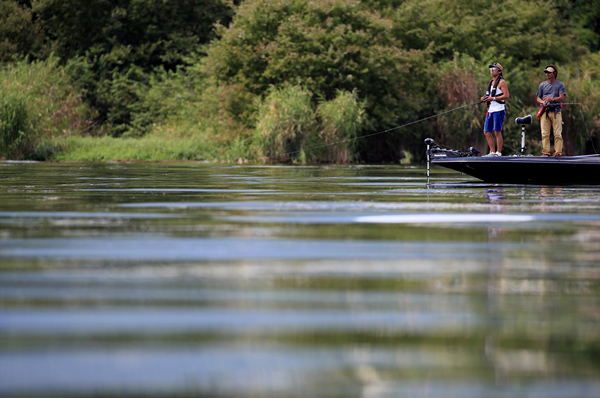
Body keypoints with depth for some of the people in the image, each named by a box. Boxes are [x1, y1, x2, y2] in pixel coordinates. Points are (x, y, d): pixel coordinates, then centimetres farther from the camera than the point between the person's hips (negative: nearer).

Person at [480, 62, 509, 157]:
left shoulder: (501, 82, -5)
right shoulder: (491, 82, 21)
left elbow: (506, 96, -14)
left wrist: (493, 98, -19)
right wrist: (485, 98, 7)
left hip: (498, 110, -9)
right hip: (490, 110, 9)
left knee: (497, 132, -12)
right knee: (487, 132, 6)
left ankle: (499, 153, -10)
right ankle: (492, 152, 12)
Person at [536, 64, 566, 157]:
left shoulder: (560, 85, 9)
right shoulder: (542, 85, 17)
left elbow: (561, 98, -1)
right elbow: (538, 98, 18)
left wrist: (552, 99, -19)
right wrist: (542, 102, -6)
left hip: (556, 111, -2)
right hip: (545, 111, 2)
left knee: (558, 134, -7)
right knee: (545, 133, -5)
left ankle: (558, 152, -7)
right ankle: (546, 152, -4)